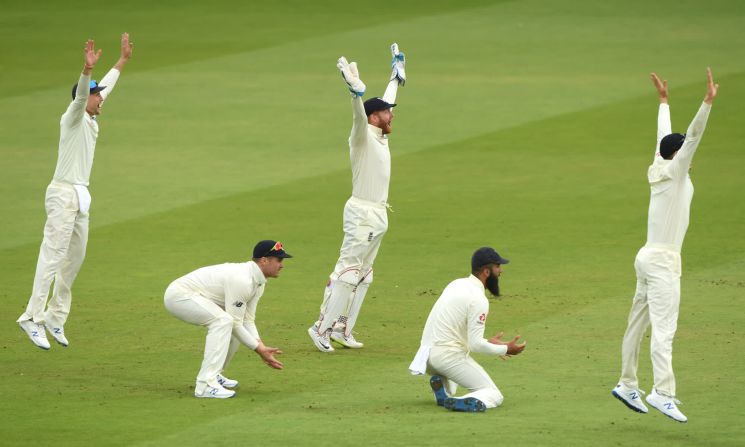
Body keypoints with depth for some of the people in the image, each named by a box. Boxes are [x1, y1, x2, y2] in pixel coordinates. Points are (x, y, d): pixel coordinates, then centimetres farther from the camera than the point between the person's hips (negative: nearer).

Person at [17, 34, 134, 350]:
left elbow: (106, 87, 30)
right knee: (53, 255, -13)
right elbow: (80, 96, -30)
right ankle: (33, 317, -16)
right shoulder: (73, 118, -8)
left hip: (80, 197, 10)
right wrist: (87, 69, -46)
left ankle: (56, 317, 18)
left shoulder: (91, 119, 15)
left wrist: (123, 60, 36)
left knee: (75, 258, 11)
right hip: (64, 195, -9)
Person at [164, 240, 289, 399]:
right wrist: (258, 349, -20)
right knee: (223, 321, -29)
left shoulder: (258, 282, 5)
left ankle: (214, 375, 19)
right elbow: (235, 323, -25)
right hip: (178, 295, -11)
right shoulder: (242, 279, -27)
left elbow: (248, 320, 6)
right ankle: (206, 385, -32)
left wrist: (261, 345, -9)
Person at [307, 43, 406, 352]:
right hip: (362, 214, -10)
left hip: (378, 215, 10)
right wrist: (356, 91, -54)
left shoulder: (380, 136, 11)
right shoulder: (363, 137, -13)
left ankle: (342, 329, 14)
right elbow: (360, 117, -34)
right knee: (348, 272, -10)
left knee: (363, 275, 11)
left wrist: (396, 74, 39)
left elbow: (385, 101, 27)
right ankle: (323, 327, -10)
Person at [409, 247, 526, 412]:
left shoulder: (456, 284, 13)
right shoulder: (478, 299, -14)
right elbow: (476, 345, -16)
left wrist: (487, 342, 26)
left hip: (427, 355, 8)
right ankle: (466, 403, -31)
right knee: (494, 395, 0)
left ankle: (443, 390, 12)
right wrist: (505, 349, -1)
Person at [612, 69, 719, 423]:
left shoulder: (661, 171, 10)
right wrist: (707, 102, -30)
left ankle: (628, 385, 21)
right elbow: (693, 137, -22)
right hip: (662, 261, -9)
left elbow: (665, 136, 24)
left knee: (638, 324, 14)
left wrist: (664, 100, 36)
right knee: (664, 328, -16)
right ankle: (662, 392, -25)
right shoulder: (675, 173, -10)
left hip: (649, 258, 9)